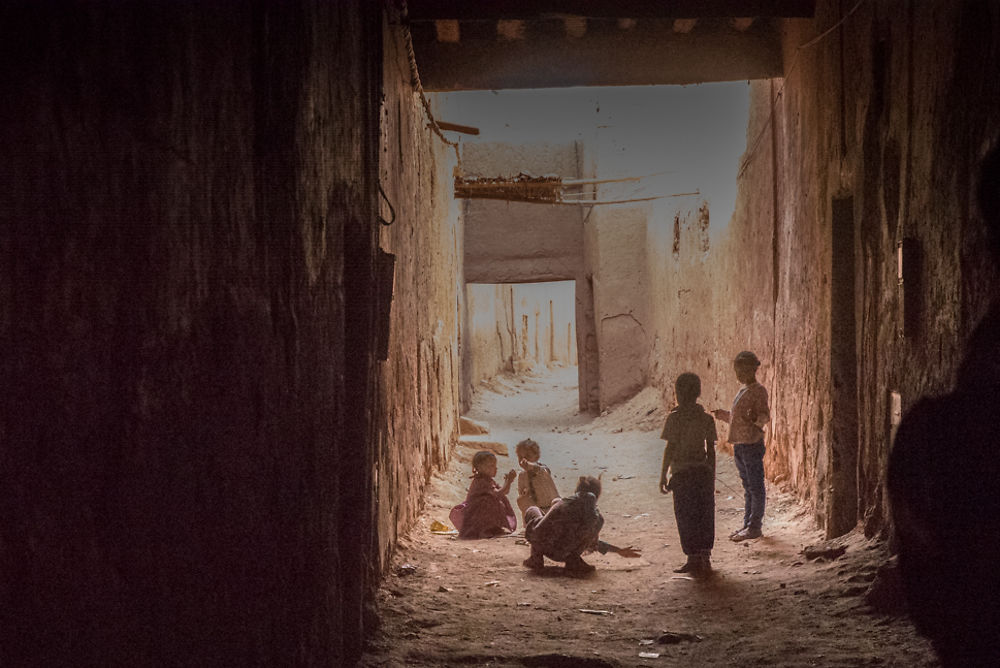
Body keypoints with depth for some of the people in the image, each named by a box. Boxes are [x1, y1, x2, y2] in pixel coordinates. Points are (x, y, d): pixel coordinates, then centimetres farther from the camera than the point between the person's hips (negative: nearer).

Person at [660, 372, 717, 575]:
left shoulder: (675, 418, -9)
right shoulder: (706, 418, 3)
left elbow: (670, 448, -9)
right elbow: (711, 450, 5)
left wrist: (663, 476, -2)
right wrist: (711, 477, 13)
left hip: (682, 473, -4)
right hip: (703, 472, 4)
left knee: (686, 517, 4)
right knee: (705, 516, 11)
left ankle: (694, 559, 7)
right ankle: (705, 558, 15)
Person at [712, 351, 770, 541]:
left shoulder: (759, 391, -10)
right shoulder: (742, 390, 17)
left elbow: (765, 416, -17)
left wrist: (755, 418, -35)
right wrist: (723, 415, 26)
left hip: (752, 444, -9)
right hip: (739, 444, 9)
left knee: (755, 486, -3)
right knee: (747, 486, 14)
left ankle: (755, 527, 1)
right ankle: (748, 524, 19)